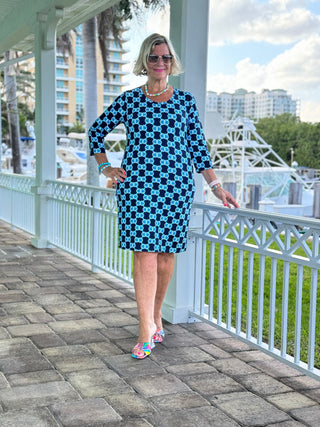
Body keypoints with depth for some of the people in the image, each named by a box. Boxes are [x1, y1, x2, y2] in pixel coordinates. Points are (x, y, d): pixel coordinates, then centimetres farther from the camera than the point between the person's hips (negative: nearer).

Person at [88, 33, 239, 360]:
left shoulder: (185, 101, 9)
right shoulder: (128, 100, 7)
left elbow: (198, 147, 10)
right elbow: (97, 131, 17)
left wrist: (216, 186, 4)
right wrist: (105, 167, 8)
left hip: (176, 186, 2)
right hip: (137, 185, -1)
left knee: (166, 254, 6)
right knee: (144, 255, -8)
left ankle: (156, 315, 27)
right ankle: (146, 332, -4)